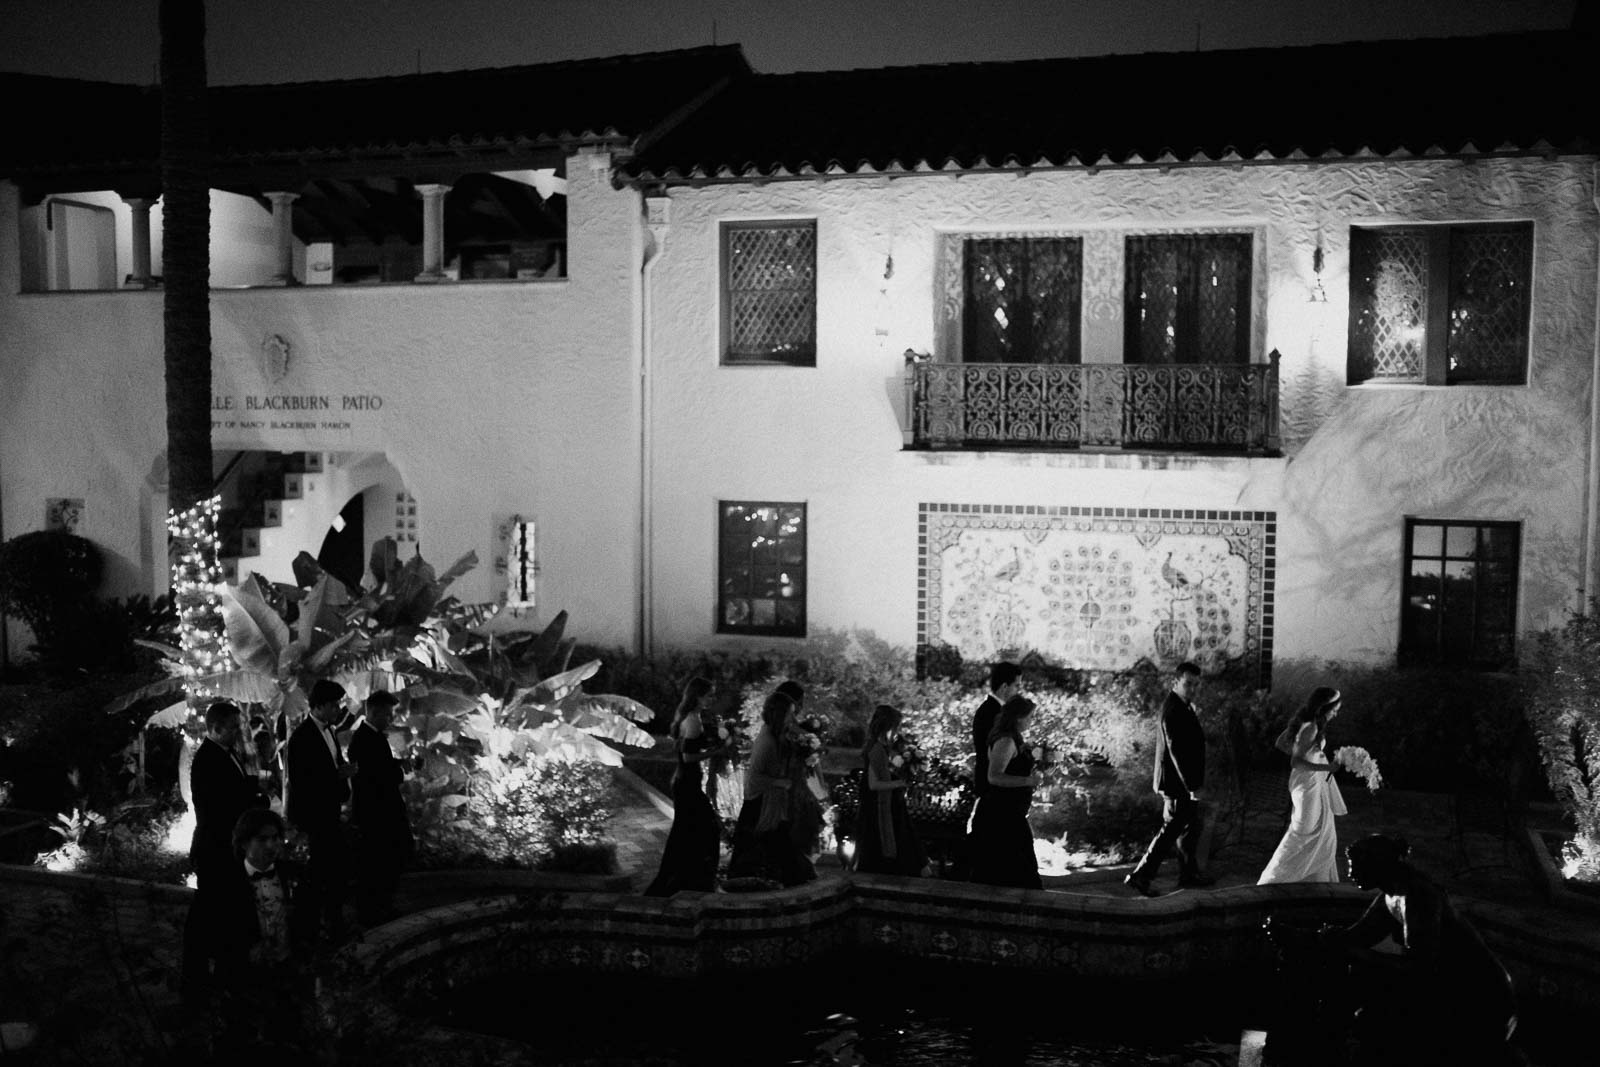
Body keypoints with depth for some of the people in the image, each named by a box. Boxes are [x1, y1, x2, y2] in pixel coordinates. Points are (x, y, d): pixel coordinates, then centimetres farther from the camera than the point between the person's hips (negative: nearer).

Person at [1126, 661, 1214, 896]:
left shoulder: (1182, 707, 11)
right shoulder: (1173, 711, -22)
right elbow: (1176, 751, -26)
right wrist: (1192, 786, -24)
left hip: (1185, 782, 10)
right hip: (1177, 783, -10)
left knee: (1191, 828, 18)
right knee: (1171, 830, -4)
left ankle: (1189, 874, 30)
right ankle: (1140, 876, 1)